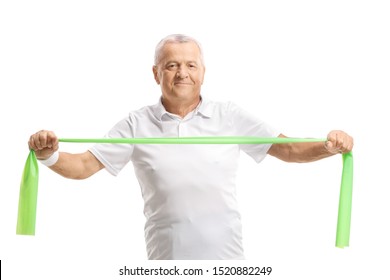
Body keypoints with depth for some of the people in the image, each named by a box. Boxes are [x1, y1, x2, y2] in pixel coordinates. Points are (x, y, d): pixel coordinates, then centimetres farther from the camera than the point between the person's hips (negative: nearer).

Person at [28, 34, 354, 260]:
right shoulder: (137, 123, -1)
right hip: (166, 256, 0)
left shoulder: (230, 116, 0)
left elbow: (289, 149, -1)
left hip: (225, 256, 0)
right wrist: (50, 156, -22)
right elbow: (85, 166, -2)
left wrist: (327, 147, -20)